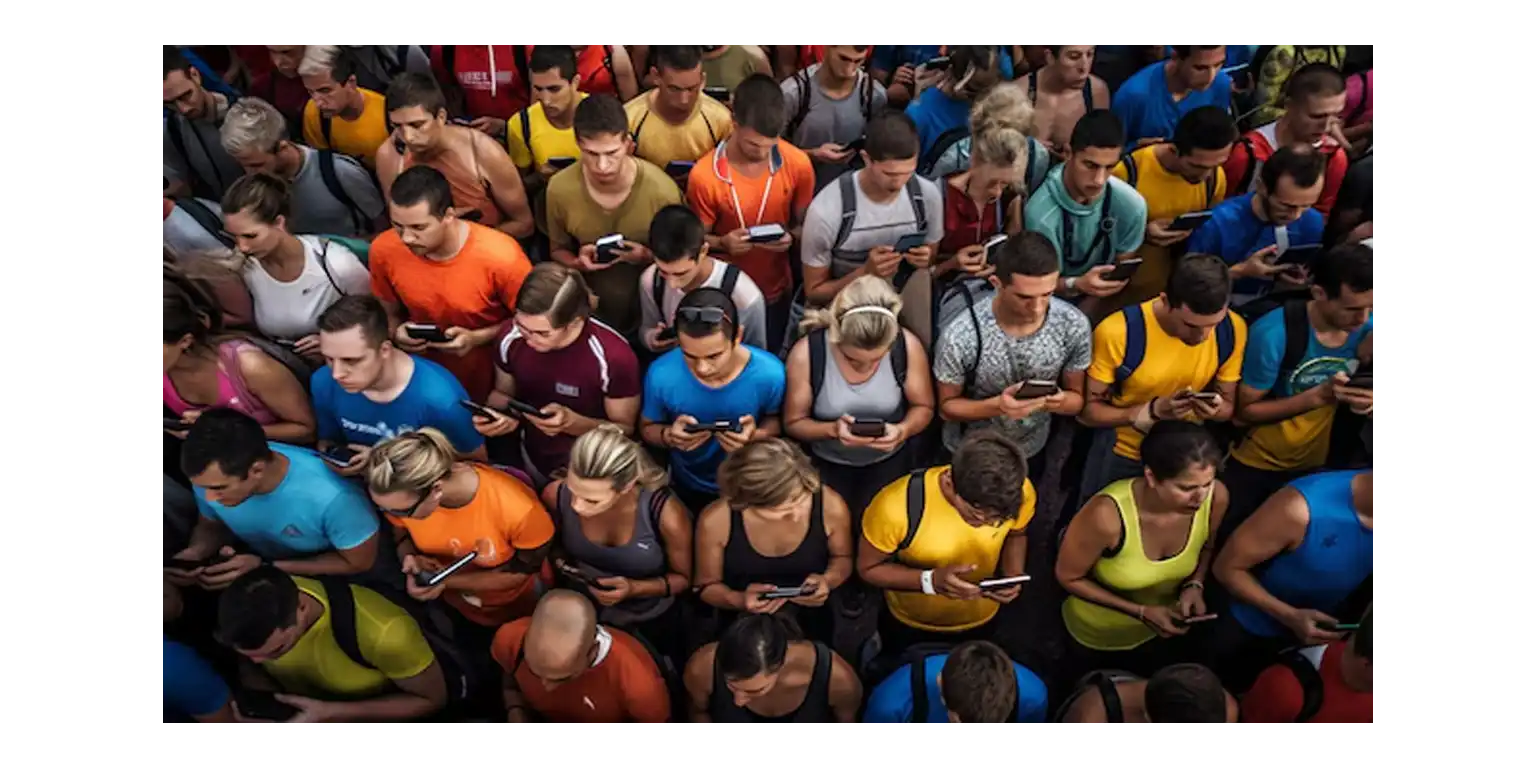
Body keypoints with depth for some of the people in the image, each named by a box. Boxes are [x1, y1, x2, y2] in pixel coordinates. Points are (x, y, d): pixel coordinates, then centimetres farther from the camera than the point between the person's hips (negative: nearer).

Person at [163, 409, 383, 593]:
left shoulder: (330, 495, -39)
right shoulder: (213, 476, -21)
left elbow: (359, 562, -21)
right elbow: (211, 526, 3)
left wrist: (266, 567, -26)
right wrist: (195, 552, -21)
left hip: (330, 577, -4)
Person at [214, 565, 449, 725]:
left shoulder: (383, 632, -38)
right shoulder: (257, 610, -22)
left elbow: (432, 699, -21)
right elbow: (250, 670, 2)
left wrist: (332, 714, -29)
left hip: (380, 722, -4)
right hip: (301, 718, 4)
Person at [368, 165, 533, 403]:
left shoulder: (500, 256, -26)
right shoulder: (384, 250, -13)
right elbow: (389, 313, 5)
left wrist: (478, 338, -23)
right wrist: (396, 333, -16)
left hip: (495, 383, -3)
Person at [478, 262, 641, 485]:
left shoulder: (613, 357, -32)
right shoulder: (512, 340, -18)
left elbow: (626, 429, -18)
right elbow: (503, 393, 3)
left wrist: (572, 422, -34)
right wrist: (493, 414, -20)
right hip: (531, 460, 4)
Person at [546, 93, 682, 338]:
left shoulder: (661, 190, -22)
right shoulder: (560, 188, -14)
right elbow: (558, 249, 3)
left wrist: (649, 257, -27)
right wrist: (577, 262, -19)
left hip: (651, 316, -1)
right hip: (590, 314, 2)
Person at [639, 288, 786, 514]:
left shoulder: (770, 374, -30)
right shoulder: (661, 375, -28)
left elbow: (777, 420, -8)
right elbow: (647, 427, -8)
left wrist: (757, 434, -31)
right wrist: (669, 436, -32)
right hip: (688, 489, 0)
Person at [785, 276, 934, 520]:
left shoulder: (908, 346, -23)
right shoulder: (806, 354, -26)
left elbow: (923, 407, -7)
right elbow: (793, 423, -13)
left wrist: (904, 430, -29)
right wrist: (832, 429, -33)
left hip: (890, 460, 1)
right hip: (828, 463, 0)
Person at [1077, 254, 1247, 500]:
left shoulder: (1233, 330, -16)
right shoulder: (1117, 332, -28)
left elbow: (1229, 405, -3)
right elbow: (1087, 410, -19)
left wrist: (1217, 410, -26)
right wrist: (1152, 410, -33)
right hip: (1120, 456, -2)